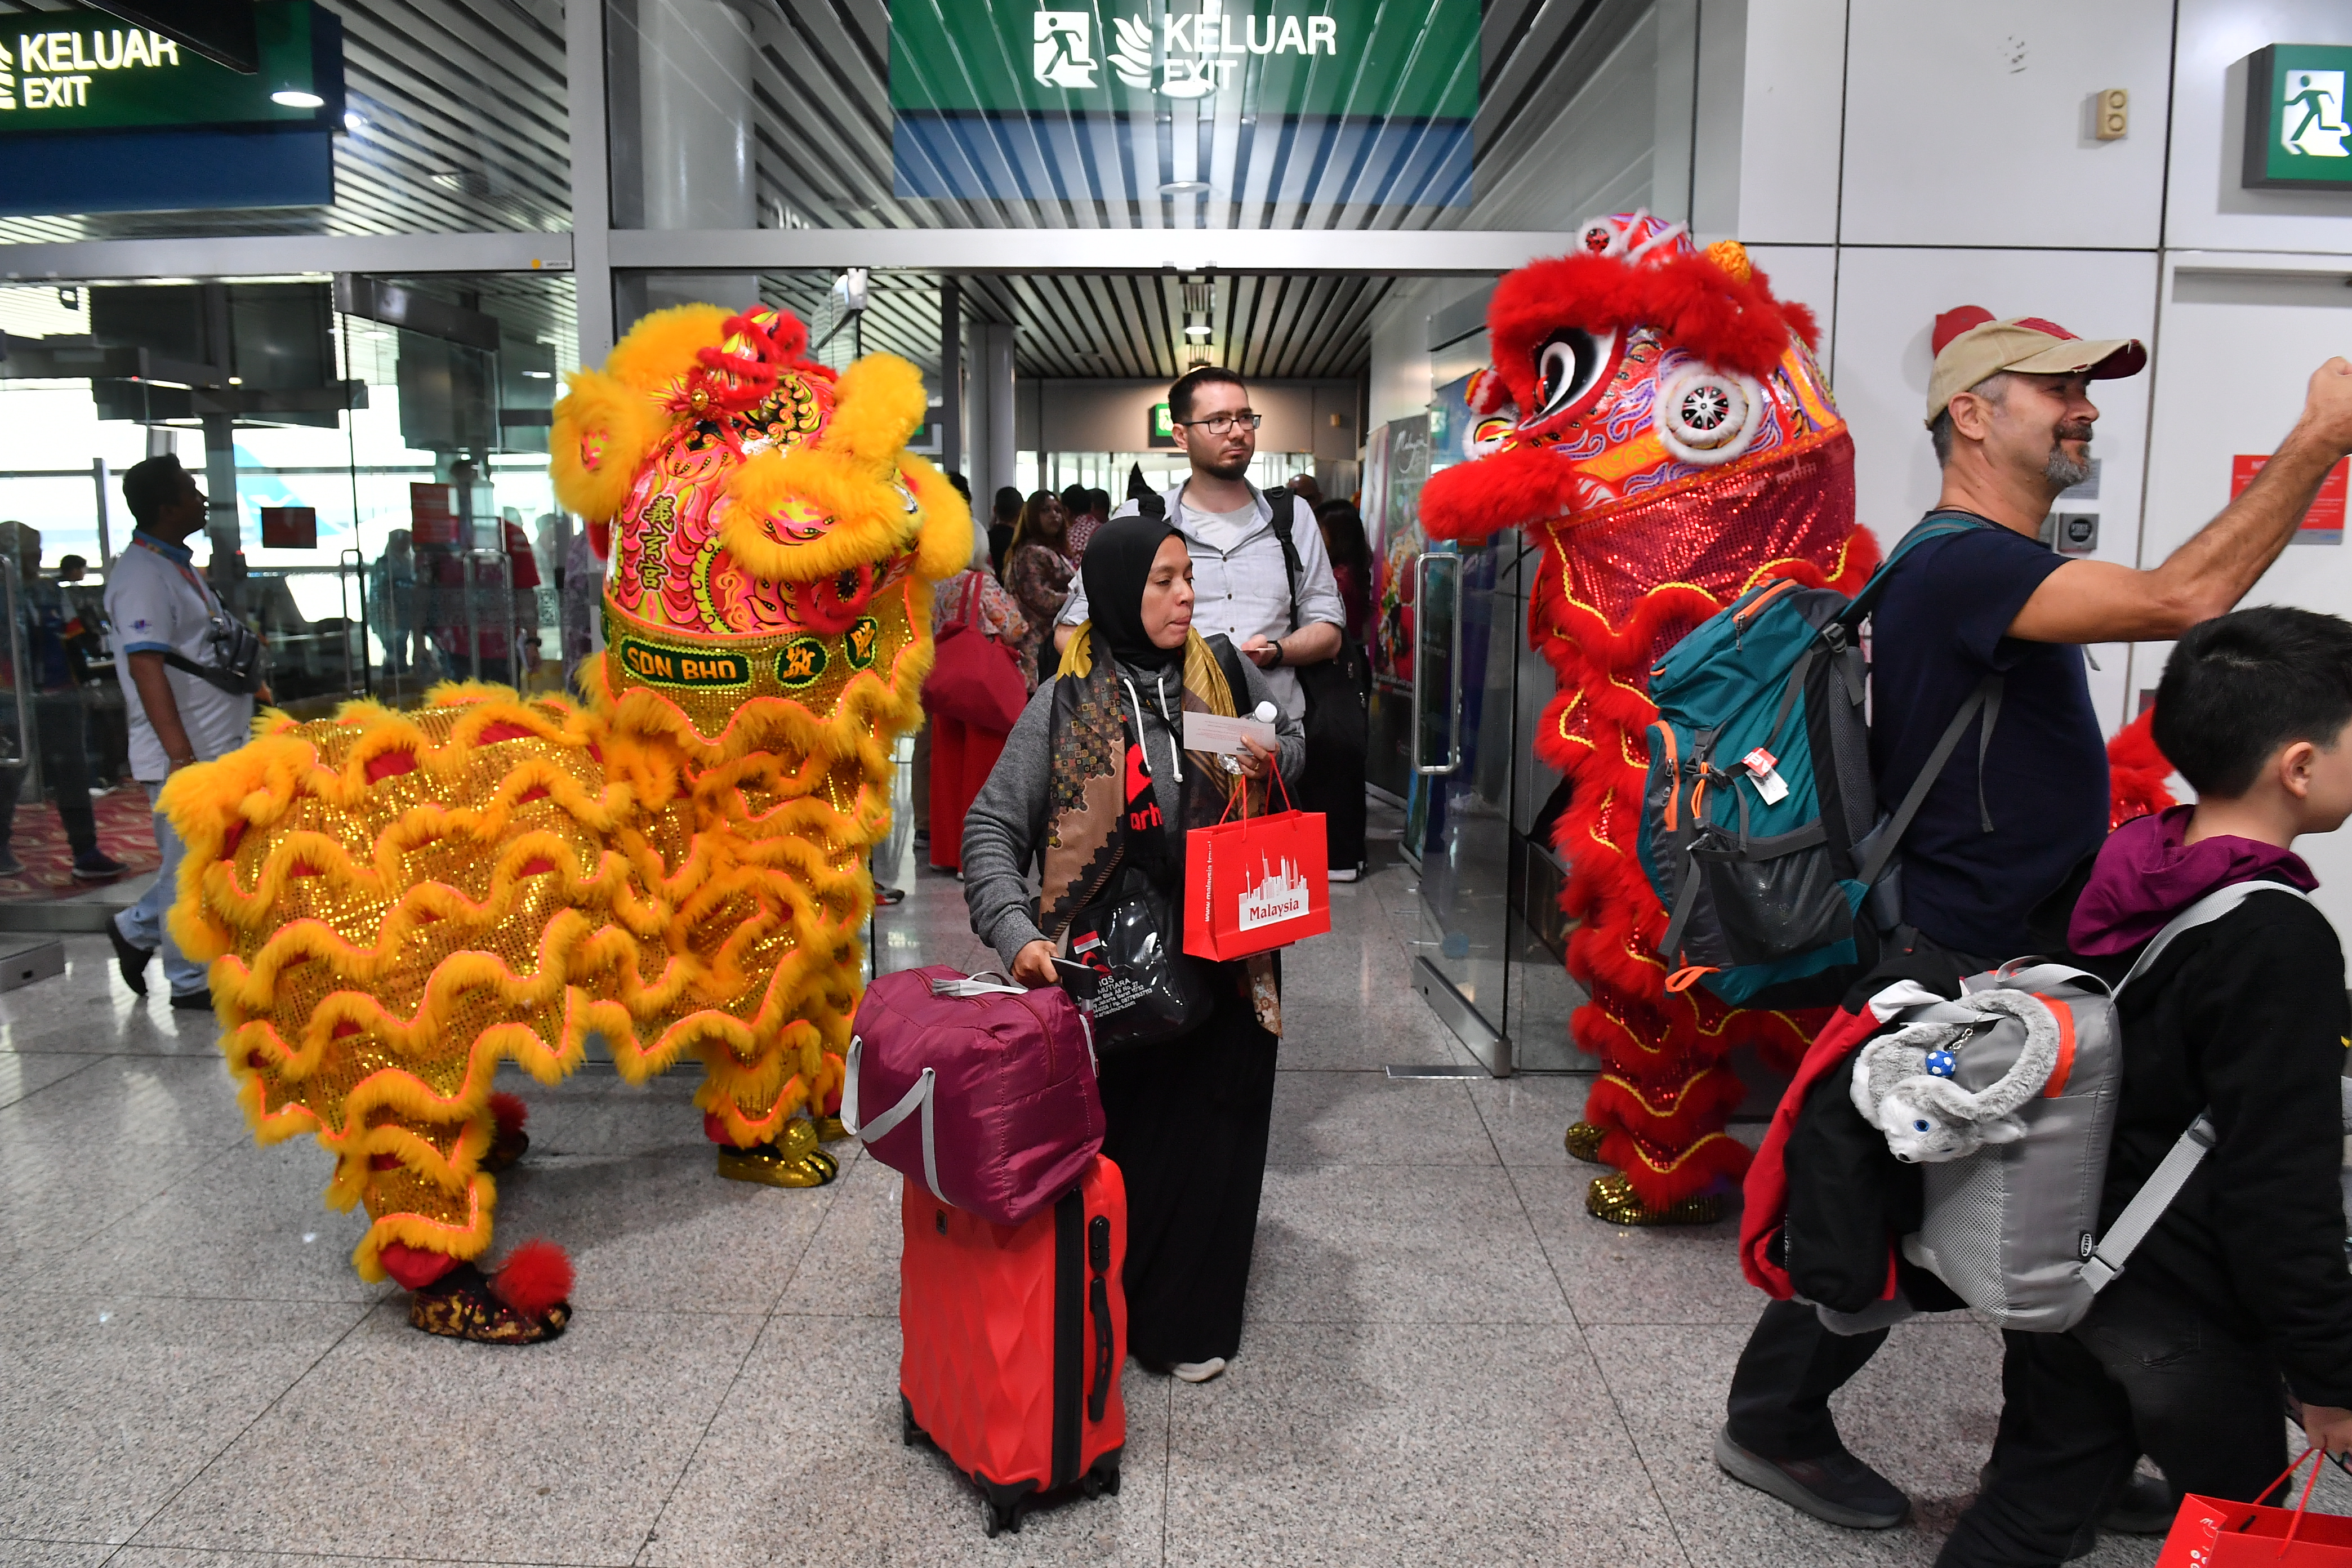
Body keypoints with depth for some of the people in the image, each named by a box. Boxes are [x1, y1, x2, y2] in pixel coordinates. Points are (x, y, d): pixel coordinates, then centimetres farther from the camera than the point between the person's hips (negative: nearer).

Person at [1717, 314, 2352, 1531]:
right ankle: (1772, 1426, 24)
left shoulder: (2001, 566, 15)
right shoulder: (1958, 565, -20)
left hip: (2026, 964, 10)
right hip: (1960, 974, -10)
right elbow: (2178, 598, -32)